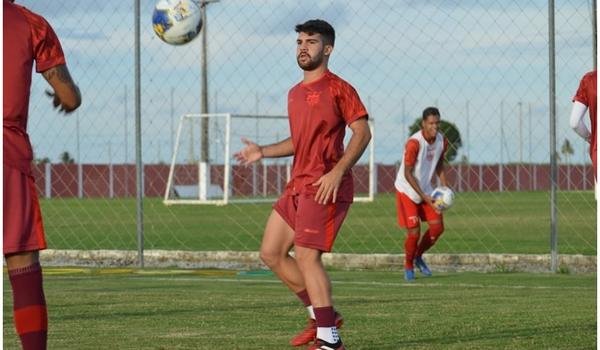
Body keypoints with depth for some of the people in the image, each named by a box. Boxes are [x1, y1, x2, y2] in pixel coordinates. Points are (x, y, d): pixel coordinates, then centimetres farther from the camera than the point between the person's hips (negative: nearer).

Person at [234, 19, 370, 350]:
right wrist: (263, 151, 13)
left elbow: (362, 132, -12)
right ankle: (322, 316, 17)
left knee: (306, 255, -15)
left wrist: (337, 172, -21)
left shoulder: (337, 89, -7)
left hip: (325, 187, -9)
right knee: (271, 253, 7)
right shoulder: (295, 93, 18)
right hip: (297, 185, 9)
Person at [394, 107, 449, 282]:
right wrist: (424, 196, -25)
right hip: (407, 190, -6)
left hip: (426, 189, 6)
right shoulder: (414, 143, -26)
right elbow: (407, 173, -22)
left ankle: (418, 257, 23)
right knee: (414, 232, -10)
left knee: (437, 227, -2)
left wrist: (445, 188, 0)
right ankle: (408, 266, 15)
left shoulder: (442, 141, -6)